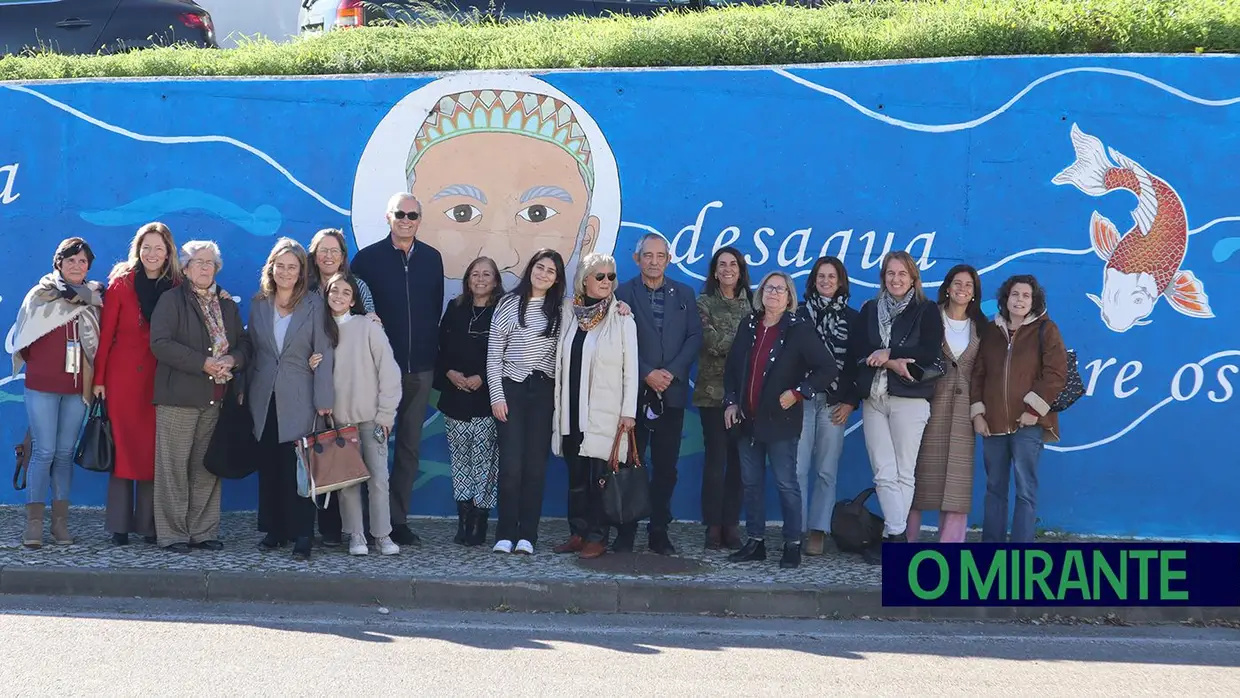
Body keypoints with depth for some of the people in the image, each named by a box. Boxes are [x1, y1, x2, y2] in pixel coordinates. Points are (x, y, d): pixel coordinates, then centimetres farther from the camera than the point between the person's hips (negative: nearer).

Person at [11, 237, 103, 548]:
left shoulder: (94, 296, 10)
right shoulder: (42, 293, 2)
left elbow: (101, 339, 11)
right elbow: (23, 338, -2)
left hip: (77, 386, 3)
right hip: (42, 385, -3)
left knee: (65, 453, 6)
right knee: (44, 451, -7)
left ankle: (60, 522, 10)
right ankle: (33, 524, -3)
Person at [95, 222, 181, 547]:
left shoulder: (176, 288, 5)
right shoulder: (121, 283, 1)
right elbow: (106, 333, -1)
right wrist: (99, 378, -5)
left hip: (161, 378, 1)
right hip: (123, 374, -1)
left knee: (154, 448, 3)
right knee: (122, 446, 0)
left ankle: (149, 524, 8)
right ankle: (119, 525, 5)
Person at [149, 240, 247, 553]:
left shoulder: (228, 304, 17)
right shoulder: (171, 300, 0)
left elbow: (244, 343, 18)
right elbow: (160, 343, -11)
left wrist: (233, 359, -6)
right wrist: (203, 363, -17)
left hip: (217, 398, 5)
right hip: (179, 397, -5)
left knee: (207, 467, 7)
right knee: (175, 466, -3)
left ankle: (204, 531, 14)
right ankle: (172, 533, 2)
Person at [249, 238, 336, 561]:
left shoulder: (313, 305, -2)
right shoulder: (259, 304, 8)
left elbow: (324, 352, -5)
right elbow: (252, 350, 12)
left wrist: (323, 399, -10)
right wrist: (245, 391, 8)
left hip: (299, 400, -3)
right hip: (264, 398, 3)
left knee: (298, 467, -6)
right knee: (268, 466, 6)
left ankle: (301, 535, -2)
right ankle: (273, 529, 15)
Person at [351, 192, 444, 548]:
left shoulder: (431, 259, 10)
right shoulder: (368, 258, -1)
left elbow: (436, 309, 14)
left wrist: (432, 353, 9)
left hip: (420, 368, 4)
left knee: (410, 447, 6)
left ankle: (398, 519, 12)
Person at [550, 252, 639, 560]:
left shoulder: (622, 318, -3)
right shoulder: (568, 311, 7)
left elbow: (631, 367, -4)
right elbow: (561, 360, 13)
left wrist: (629, 411, -7)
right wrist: (557, 404, 7)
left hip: (604, 411, -4)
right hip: (572, 409, 4)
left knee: (599, 474, -4)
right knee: (576, 474, 8)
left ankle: (596, 537, 2)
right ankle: (577, 532, 16)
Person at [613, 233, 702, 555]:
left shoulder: (684, 294, 11)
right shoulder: (624, 293, 2)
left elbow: (695, 337, 5)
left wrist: (671, 372, -8)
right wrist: (647, 374, -13)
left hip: (671, 393, 2)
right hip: (634, 392, -2)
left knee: (666, 465, 4)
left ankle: (659, 532, 10)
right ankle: (625, 533, 7)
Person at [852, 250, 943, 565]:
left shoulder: (927, 311, 5)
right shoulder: (870, 309, 15)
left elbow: (930, 353, -8)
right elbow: (858, 350, 4)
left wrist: (887, 354, -11)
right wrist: (893, 363, -11)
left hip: (909, 398, -3)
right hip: (873, 398, 3)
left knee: (903, 472, -2)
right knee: (884, 473, -4)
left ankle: (892, 537, 0)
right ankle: (898, 536, -4)